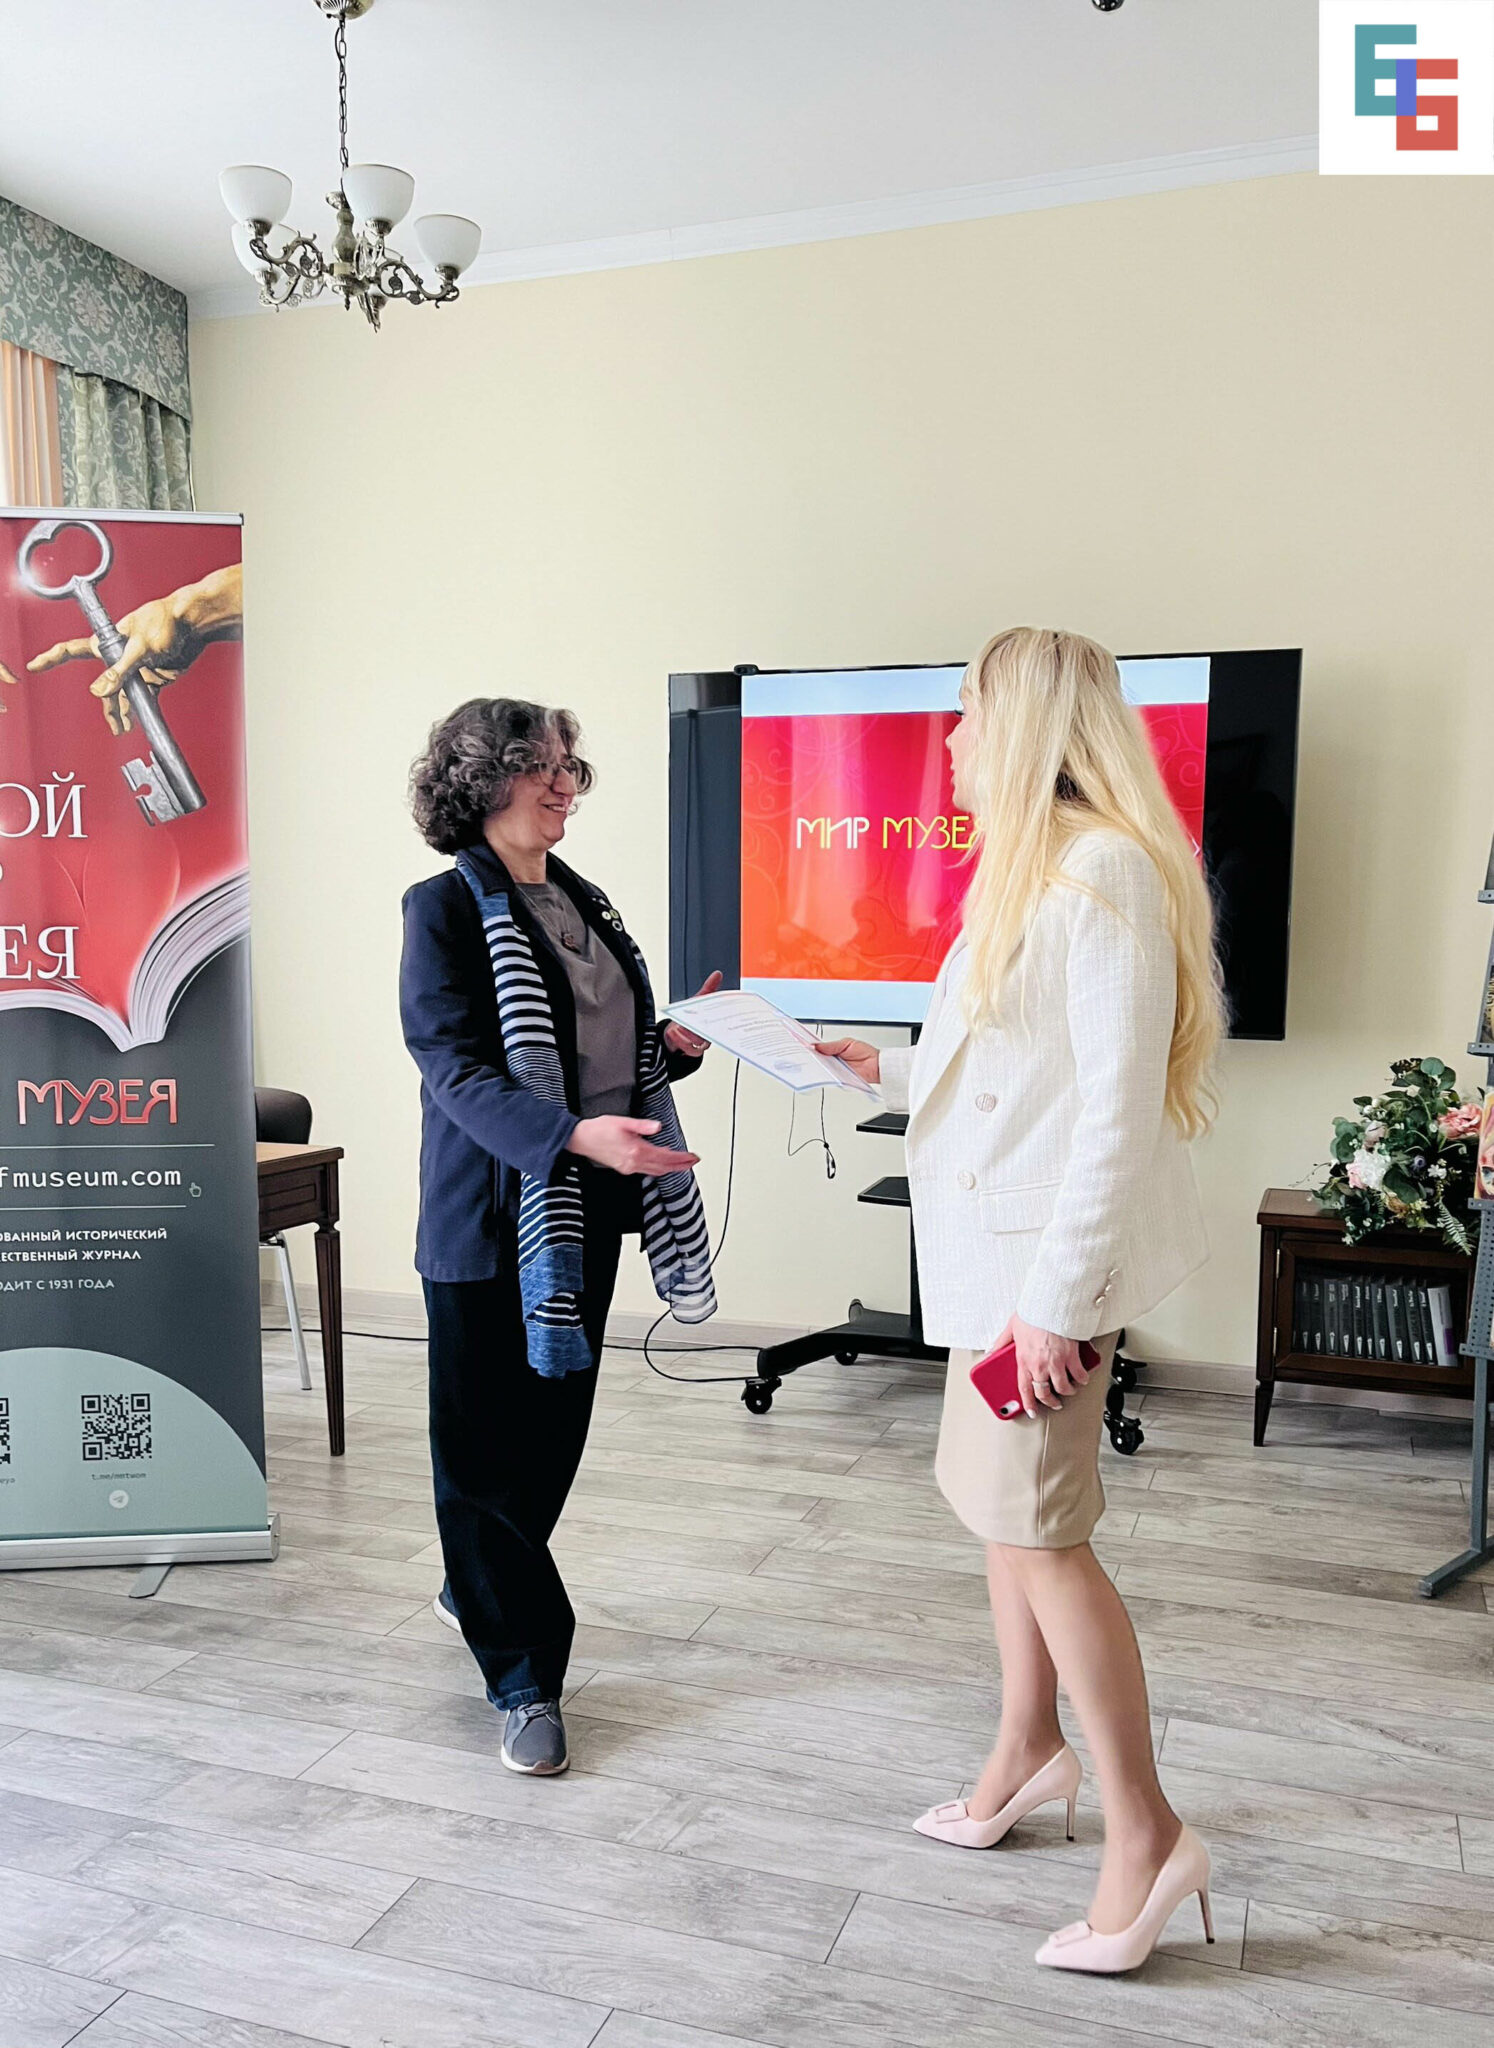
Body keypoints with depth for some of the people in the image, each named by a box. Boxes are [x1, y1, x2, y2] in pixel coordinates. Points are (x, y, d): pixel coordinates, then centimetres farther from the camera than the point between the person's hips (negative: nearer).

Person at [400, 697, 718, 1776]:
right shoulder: (444, 908, -10)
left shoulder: (584, 900, 12)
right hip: (493, 1213, -7)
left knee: (556, 1426, 18)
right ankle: (525, 1678, 19)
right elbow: (459, 1074, -19)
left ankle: (477, 1590, 43)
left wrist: (676, 1044, 1)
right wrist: (577, 1134, -33)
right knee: (490, 1446, 4)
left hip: (588, 1207, 7)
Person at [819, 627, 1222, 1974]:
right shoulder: (1030, 870, 14)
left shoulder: (1103, 871, -17)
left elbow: (1120, 1104, -22)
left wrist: (1057, 1293, -23)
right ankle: (1031, 1748, 37)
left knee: (1039, 1525, -3)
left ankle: (1146, 1831, 13)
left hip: (1051, 1255, -10)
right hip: (996, 1247, 10)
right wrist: (895, 1070, 22)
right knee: (1003, 1505, 19)